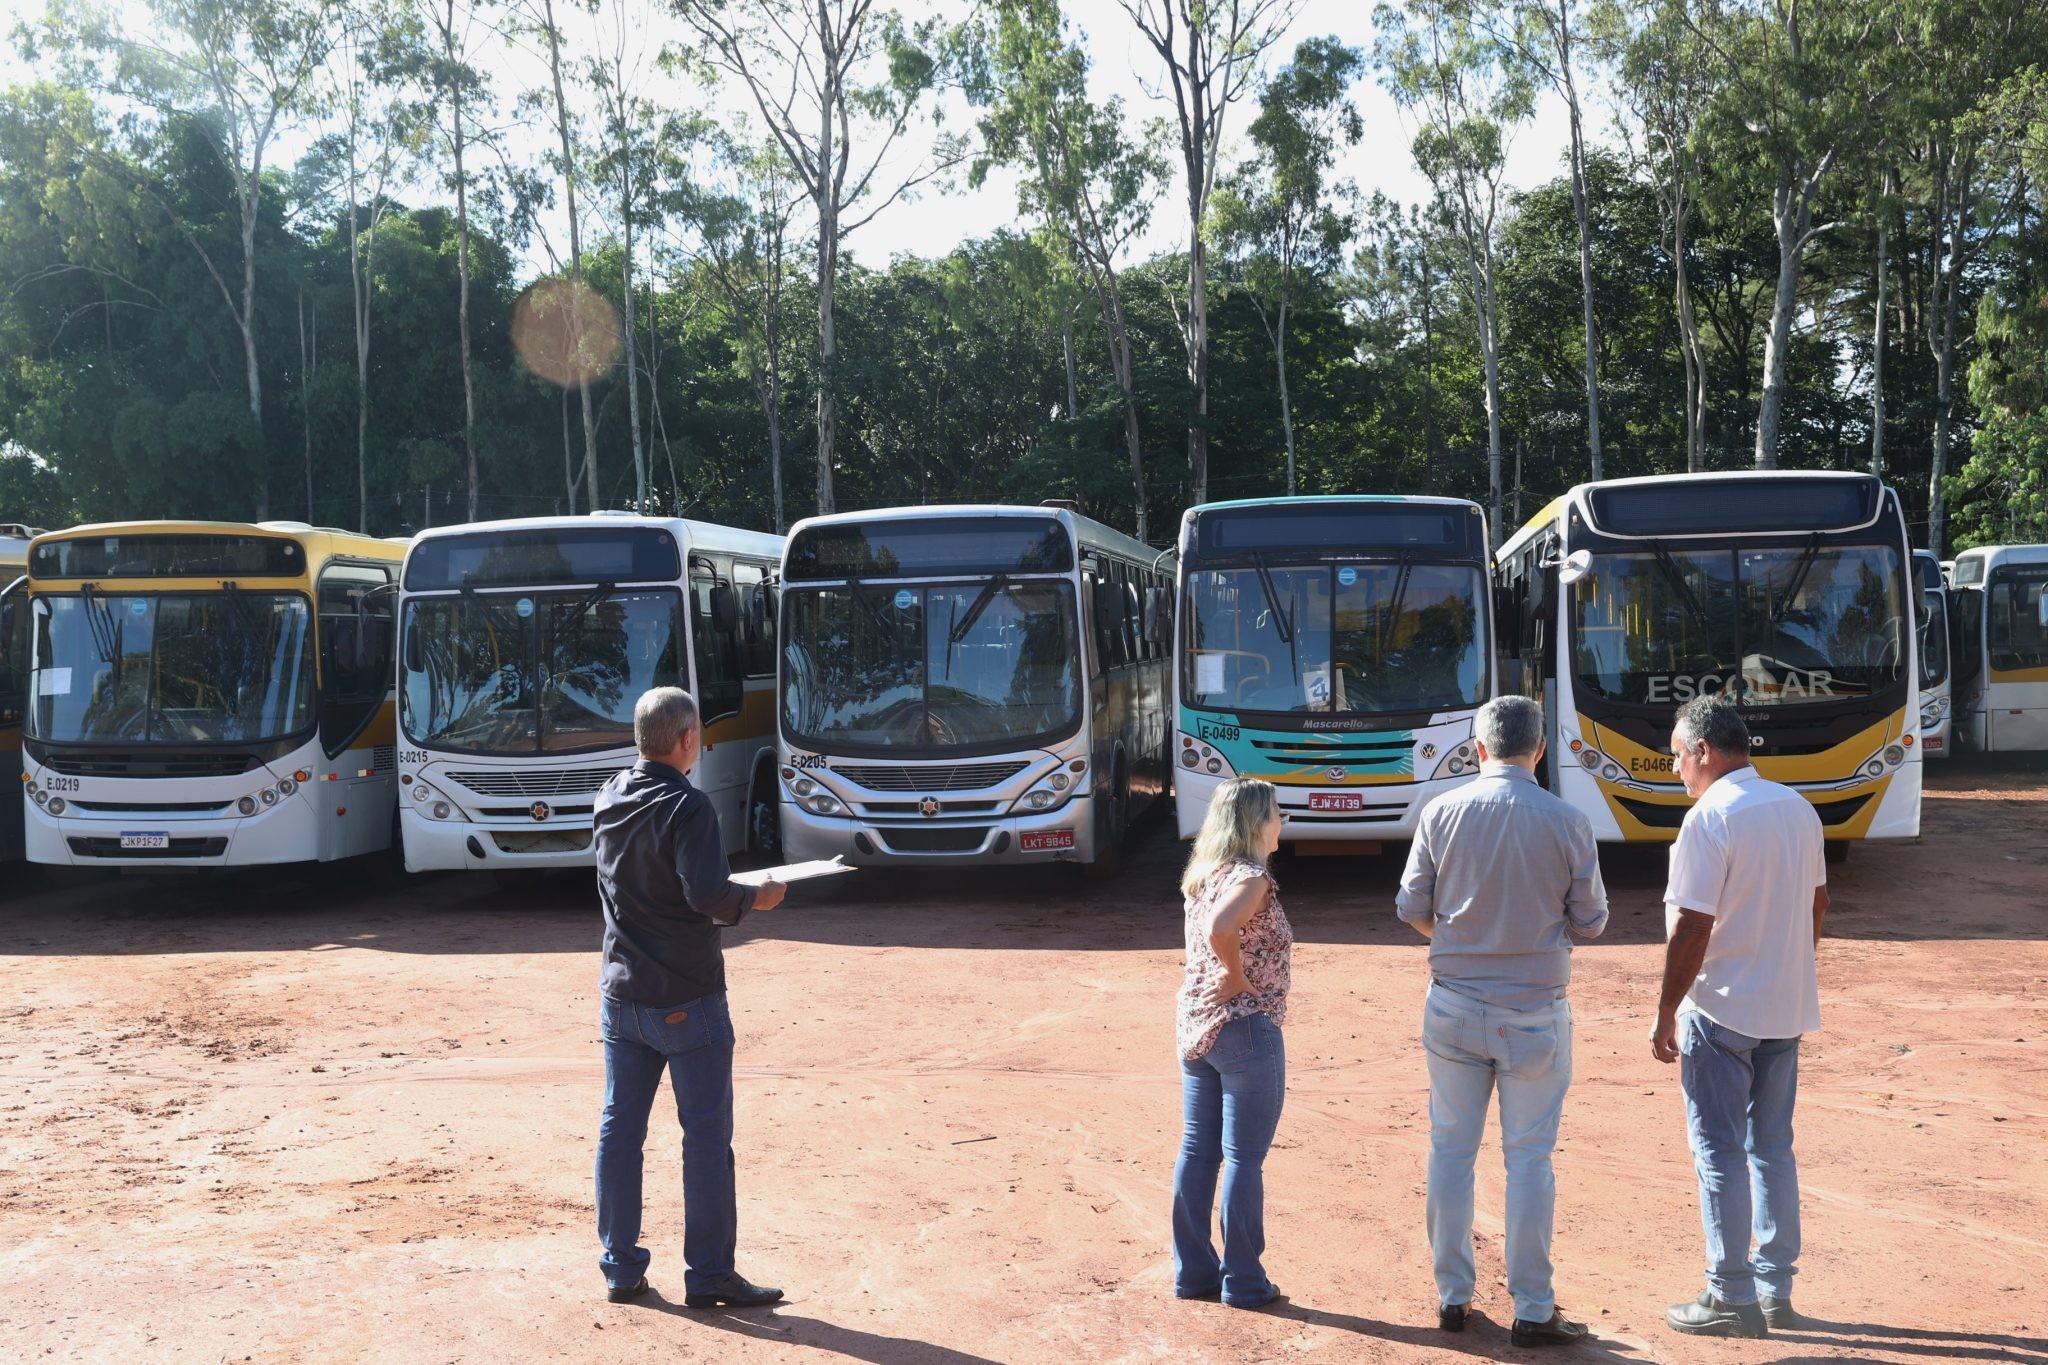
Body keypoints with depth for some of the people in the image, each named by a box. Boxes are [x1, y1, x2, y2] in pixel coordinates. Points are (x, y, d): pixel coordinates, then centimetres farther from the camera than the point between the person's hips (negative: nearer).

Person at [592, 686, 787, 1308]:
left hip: (622, 994, 7)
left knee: (619, 1129, 11)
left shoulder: (611, 801, 6)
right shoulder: (687, 806, -17)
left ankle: (621, 1268, 18)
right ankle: (709, 1275, 7)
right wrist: (754, 899, -7)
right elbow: (708, 895, -26)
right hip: (686, 1000, -7)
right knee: (706, 1136, 2)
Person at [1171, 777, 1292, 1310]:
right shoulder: (1251, 877, -16)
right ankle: (1243, 1281, 10)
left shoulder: (1201, 876, 10)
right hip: (1245, 1029, -8)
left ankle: (1192, 1272, 20)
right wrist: (1238, 977, -18)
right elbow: (1220, 930, -32)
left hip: (1194, 1025, 8)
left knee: (1196, 1151, 12)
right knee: (1244, 1159, 2)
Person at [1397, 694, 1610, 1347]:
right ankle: (1533, 1310, 14)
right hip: (1535, 1012, -1)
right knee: (1529, 1158, 7)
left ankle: (1452, 1297, 20)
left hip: (1454, 1005, 2)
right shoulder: (1567, 823, -10)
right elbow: (1590, 921, -1)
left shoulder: (1441, 813, -6)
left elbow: (1412, 909, 0)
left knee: (1451, 1149, 12)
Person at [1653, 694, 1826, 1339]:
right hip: (1786, 1009, 7)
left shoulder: (1709, 819, -18)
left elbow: (1691, 928, -19)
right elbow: (1816, 903, 13)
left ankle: (1732, 1298, 8)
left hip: (1721, 1012, -7)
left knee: (1720, 1152, 2)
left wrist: (1666, 1014, -12)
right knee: (1772, 1147, 16)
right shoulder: (1798, 809, 6)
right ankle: (1776, 1289, 22)